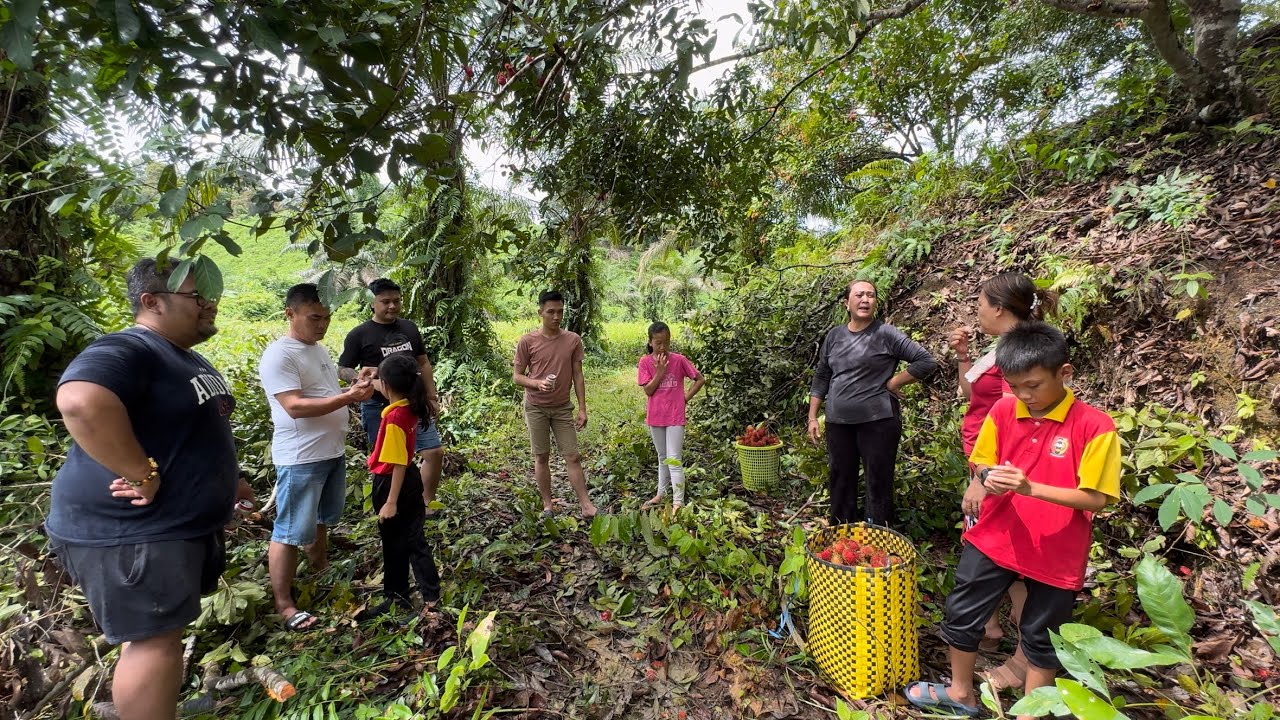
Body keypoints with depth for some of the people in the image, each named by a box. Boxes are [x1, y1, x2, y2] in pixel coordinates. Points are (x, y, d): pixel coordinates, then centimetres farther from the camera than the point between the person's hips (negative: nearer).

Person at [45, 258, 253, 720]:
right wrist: (143, 475, -35)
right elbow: (81, 402, -41)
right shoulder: (126, 351, -20)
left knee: (162, 635, 23)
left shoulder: (189, 360, 13)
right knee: (154, 641, -1)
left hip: (184, 525, 10)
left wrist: (226, 478, 21)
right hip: (131, 531, -10)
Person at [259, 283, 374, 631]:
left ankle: (320, 570, 44)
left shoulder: (319, 349, 11)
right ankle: (284, 604, 14)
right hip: (300, 459, -9)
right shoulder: (278, 355, -17)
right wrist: (348, 397, -30)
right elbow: (295, 407, -25)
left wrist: (356, 389, 1)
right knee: (291, 531, 2)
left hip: (333, 452, 9)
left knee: (321, 519, 25)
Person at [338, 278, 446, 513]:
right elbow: (342, 370, -1)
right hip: (379, 409, -4)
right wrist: (360, 375, -24)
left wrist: (432, 396, 9)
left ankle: (428, 504, 22)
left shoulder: (409, 328, 7)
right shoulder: (359, 335, -6)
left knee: (435, 452, 3)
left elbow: (423, 363, 14)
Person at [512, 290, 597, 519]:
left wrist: (582, 409, -2)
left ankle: (586, 505, 7)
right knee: (541, 457, 8)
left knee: (573, 457, 2)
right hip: (536, 408, -1)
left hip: (563, 408, 1)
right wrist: (537, 383, -23)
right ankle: (547, 505, 20)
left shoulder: (573, 340, -2)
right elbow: (517, 376, -2)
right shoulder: (527, 341, -7)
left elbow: (578, 376, 2)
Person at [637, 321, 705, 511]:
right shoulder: (645, 362, -3)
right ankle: (661, 493, 32)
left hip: (675, 416, -3)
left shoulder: (679, 360, -8)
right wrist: (660, 371, -18)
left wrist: (686, 397, -6)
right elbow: (648, 390, -8)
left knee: (674, 459, -6)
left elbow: (700, 379, 0)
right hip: (655, 416, 3)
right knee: (662, 458, 18)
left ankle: (678, 502, -4)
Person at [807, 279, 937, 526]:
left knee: (878, 485, 4)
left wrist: (893, 383, -9)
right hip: (838, 423, 5)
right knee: (841, 481, 13)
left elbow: (927, 361, -6)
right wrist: (813, 417, 10)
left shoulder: (886, 334, -6)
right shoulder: (834, 335, 8)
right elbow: (821, 378, 13)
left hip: (878, 422, -5)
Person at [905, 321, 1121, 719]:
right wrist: (988, 480, -18)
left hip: (1056, 553, -3)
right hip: (994, 540, 4)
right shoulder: (1002, 411, -5)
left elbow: (1095, 498, -16)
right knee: (961, 614, 14)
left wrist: (1030, 487, -28)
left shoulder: (1094, 425, -16)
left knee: (1040, 636, 17)